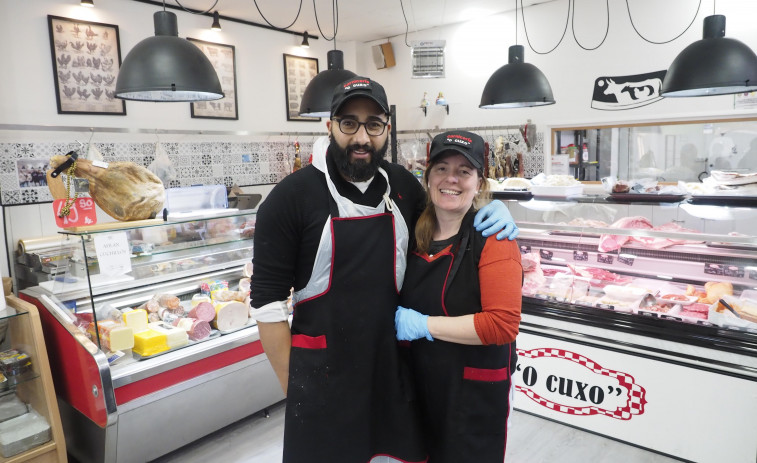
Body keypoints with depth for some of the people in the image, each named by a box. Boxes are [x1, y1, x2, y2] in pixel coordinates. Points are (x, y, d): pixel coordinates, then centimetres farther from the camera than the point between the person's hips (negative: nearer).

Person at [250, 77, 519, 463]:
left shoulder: (403, 185, 2)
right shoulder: (292, 196, -11)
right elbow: (267, 301, -9)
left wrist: (492, 210, 0)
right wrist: (292, 388, -7)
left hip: (393, 363, 4)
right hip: (322, 373, -4)